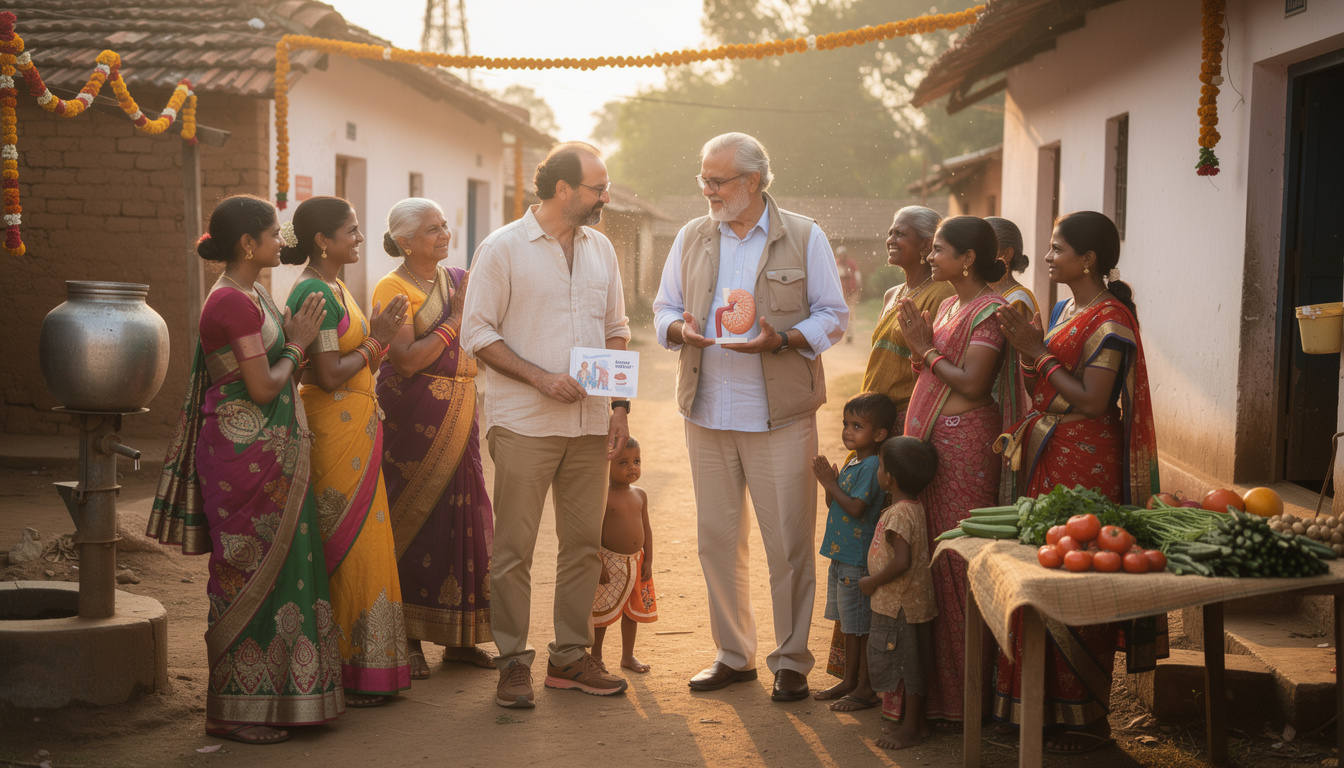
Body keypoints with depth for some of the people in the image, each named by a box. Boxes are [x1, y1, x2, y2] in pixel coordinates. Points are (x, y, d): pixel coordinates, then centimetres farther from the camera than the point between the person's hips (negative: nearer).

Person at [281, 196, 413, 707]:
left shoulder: (334, 288, 15)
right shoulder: (313, 293, -15)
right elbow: (330, 376, -20)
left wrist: (379, 335, 3)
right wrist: (375, 341, -9)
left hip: (355, 427, 10)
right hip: (334, 429, -10)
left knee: (361, 544, 13)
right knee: (344, 546, -4)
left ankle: (364, 666, 20)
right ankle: (345, 673, 4)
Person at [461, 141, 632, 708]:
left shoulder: (601, 249, 13)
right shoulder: (502, 248, -4)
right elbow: (477, 332, -7)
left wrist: (620, 405, 8)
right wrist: (541, 378, -16)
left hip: (590, 424, 5)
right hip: (524, 425, -5)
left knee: (584, 542, 8)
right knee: (514, 548, -1)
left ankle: (570, 656, 19)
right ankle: (513, 662, 9)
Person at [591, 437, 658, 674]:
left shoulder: (640, 495, 6)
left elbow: (646, 528, 10)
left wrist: (648, 560, 5)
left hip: (636, 562, 6)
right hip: (609, 562, -6)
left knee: (633, 610, 14)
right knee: (602, 612, 1)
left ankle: (628, 655, 27)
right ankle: (596, 656, 16)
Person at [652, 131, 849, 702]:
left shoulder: (805, 238, 0)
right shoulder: (691, 238, 11)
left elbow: (832, 315, 1)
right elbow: (664, 307, 15)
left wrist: (781, 340, -16)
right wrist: (679, 328, -8)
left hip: (781, 417, -4)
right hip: (707, 413, 4)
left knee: (788, 541, -1)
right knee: (717, 538, 9)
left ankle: (791, 660, 12)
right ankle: (733, 654, 22)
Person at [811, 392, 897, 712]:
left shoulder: (872, 466, -17)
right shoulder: (852, 461, 12)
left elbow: (856, 507, -25)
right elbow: (834, 505, 15)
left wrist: (831, 485, -18)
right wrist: (829, 482, -2)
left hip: (859, 560, -10)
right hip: (841, 554, 10)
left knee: (861, 625, -1)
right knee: (848, 623, 18)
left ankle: (866, 689, 7)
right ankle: (849, 681, 29)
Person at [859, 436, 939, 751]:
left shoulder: (899, 514, -24)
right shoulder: (915, 507, 7)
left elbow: (901, 562, -31)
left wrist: (873, 582, -18)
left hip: (901, 605, -10)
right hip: (912, 600, 10)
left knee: (909, 664, 1)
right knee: (912, 664, 17)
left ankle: (910, 728, 10)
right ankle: (917, 721, 26)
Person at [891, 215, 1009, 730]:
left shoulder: (990, 311, -10)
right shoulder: (948, 305, 18)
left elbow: (972, 384, -17)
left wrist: (926, 349, -8)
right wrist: (922, 353, 6)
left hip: (963, 440, -9)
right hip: (928, 437, 9)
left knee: (958, 561, -5)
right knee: (929, 555, 9)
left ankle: (962, 697, 3)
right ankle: (931, 686, 16)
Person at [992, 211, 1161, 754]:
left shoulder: (1110, 319, -13)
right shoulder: (1067, 308, 15)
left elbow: (1092, 402, -20)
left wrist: (1038, 352, -14)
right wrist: (1029, 347, 0)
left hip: (1087, 464, -9)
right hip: (1049, 458, 9)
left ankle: (1086, 718, 6)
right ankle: (1046, 704, 20)